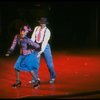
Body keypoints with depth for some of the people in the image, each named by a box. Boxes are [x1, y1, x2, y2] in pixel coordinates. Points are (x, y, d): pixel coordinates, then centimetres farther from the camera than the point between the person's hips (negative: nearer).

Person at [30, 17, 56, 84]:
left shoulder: (47, 31, -16)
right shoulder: (36, 28, -4)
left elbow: (45, 41, -24)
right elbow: (33, 38, -6)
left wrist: (41, 51, -31)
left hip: (45, 46, -3)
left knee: (49, 62, 1)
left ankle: (52, 77, 20)